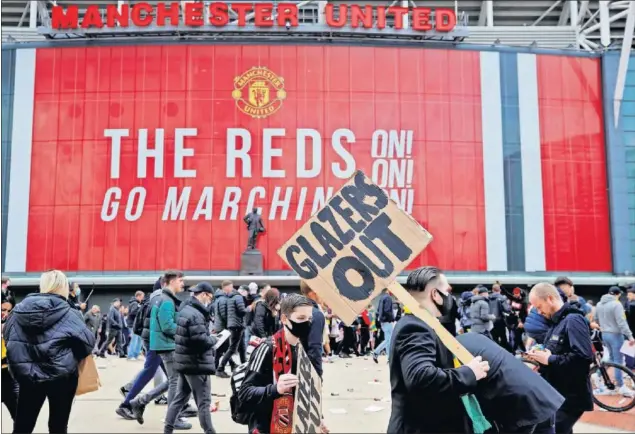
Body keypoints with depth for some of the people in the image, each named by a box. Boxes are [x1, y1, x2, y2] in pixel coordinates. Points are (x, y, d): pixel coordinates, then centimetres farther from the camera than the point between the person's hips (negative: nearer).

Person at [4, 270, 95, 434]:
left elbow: (9, 339, 7)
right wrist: (74, 356, 8)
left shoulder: (19, 310, 1)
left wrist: (22, 367, 16)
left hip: (28, 375, 3)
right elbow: (88, 341, -12)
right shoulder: (68, 314, -12)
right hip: (61, 375, -3)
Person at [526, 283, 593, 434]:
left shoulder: (573, 320, -16)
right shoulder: (555, 321, 13)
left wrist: (549, 359, -21)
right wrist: (540, 356, 3)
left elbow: (584, 357, -28)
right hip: (557, 395, 9)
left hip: (570, 398, -9)